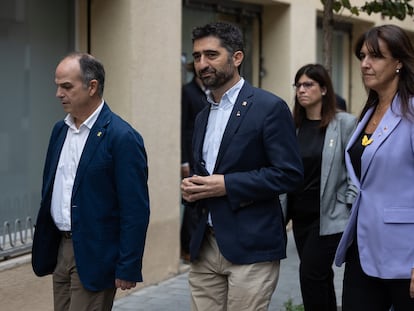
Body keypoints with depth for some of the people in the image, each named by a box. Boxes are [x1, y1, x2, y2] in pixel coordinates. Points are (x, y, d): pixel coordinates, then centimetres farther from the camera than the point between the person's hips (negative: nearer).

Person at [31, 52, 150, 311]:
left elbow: (136, 210, -16)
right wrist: (44, 246, 14)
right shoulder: (60, 130, 10)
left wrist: (128, 269, -16)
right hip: (60, 248, 7)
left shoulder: (123, 137, -14)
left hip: (95, 257, -7)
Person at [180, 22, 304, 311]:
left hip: (251, 246, -7)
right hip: (204, 246, 7)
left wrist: (226, 185, -17)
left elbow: (290, 174, -13)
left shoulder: (269, 107, -7)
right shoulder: (203, 116, 16)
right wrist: (192, 187, 1)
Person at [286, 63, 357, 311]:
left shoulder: (345, 123, -8)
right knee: (321, 279, 12)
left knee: (310, 274, -10)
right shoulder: (295, 125, 7)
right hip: (300, 215, 5)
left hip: (330, 216, -5)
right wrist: (286, 209, 8)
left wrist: (351, 207, -11)